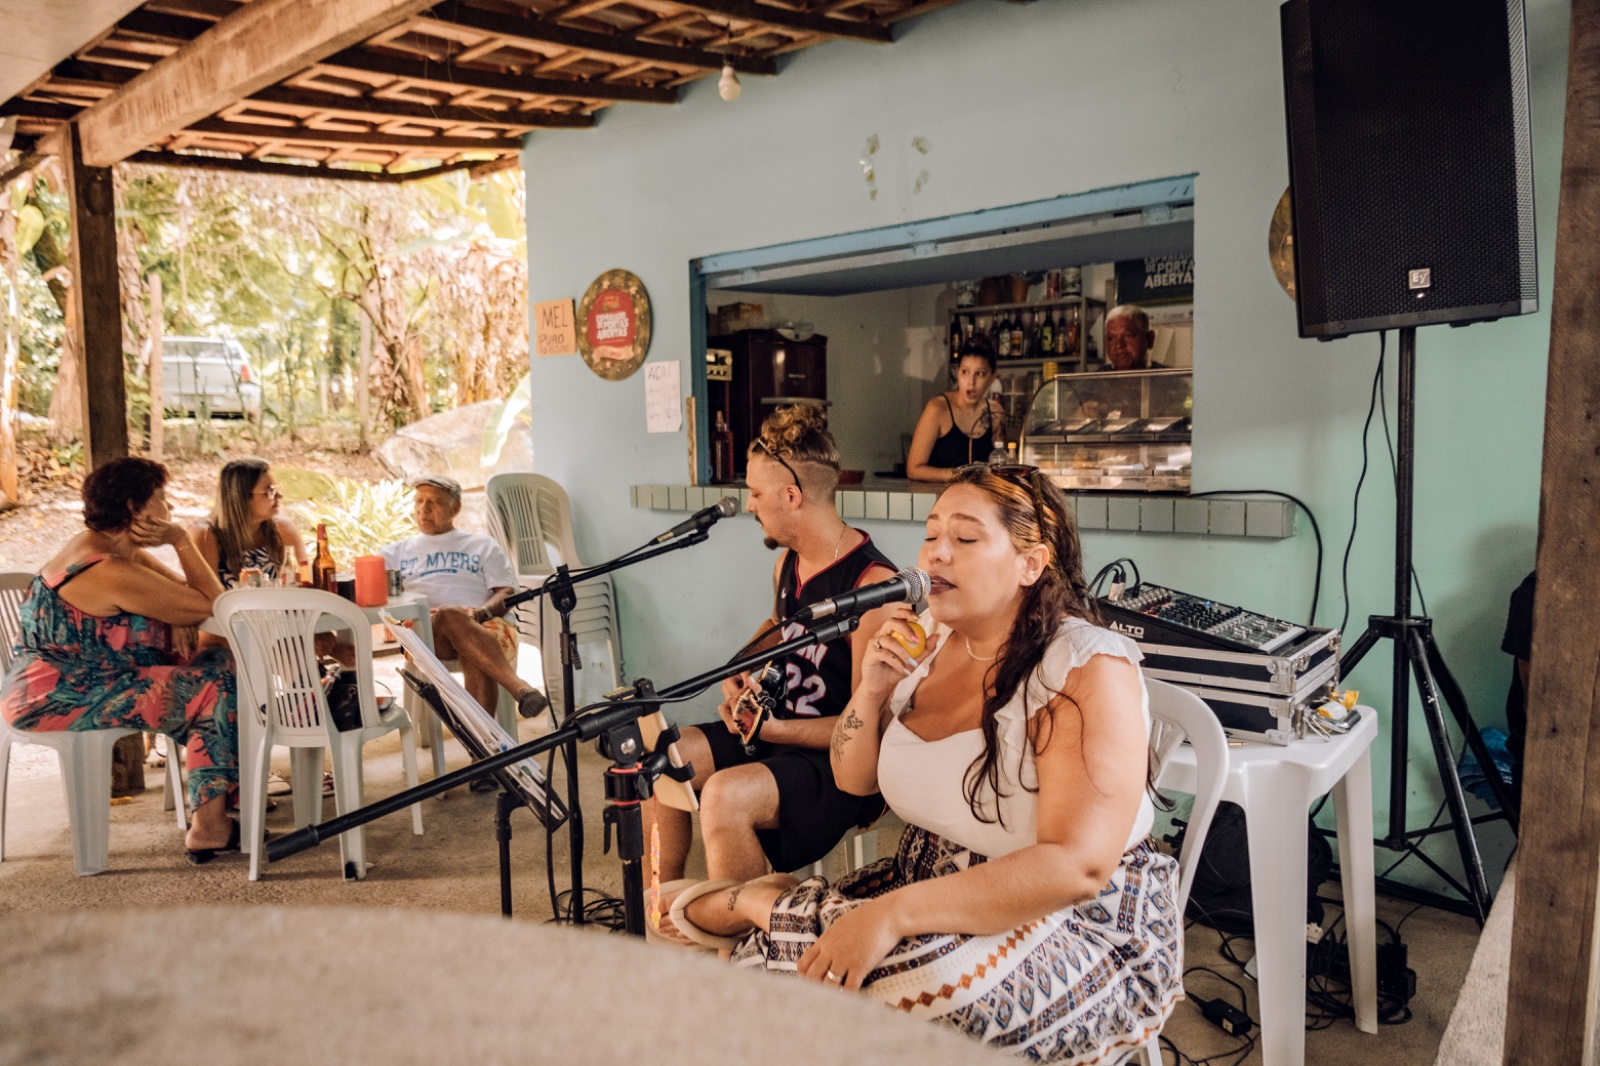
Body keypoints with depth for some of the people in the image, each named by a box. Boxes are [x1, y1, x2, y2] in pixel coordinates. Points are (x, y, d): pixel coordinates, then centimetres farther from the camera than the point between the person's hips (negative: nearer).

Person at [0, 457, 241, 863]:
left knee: (218, 664, 6)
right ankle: (209, 826, -6)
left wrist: (178, 621, -10)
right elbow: (211, 605, -20)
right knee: (218, 688, -14)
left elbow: (187, 594, 12)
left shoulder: (121, 551, 8)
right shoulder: (111, 571, -24)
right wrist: (182, 540, -16)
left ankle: (222, 792, 11)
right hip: (57, 700, -10)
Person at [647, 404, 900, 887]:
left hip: (840, 762, -9)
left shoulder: (872, 584, -23)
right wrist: (741, 670, 8)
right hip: (774, 729, 9)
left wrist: (774, 729, -28)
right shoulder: (788, 563, 5)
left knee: (725, 796, -31)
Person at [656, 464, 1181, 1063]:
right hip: (927, 887, 5)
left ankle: (758, 903, -9)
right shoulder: (930, 642, 2)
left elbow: (1078, 867, -28)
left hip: (1081, 923, -5)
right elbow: (853, 780, 10)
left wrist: (891, 914, -34)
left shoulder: (1090, 671, -19)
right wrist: (874, 688, -11)